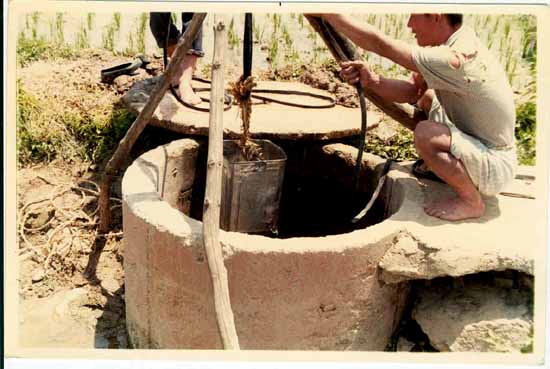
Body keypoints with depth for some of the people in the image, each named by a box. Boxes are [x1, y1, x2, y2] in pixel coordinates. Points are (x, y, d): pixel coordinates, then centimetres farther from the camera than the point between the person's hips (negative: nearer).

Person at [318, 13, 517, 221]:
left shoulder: (456, 59, -31)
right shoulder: (452, 43, -2)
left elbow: (380, 45, -29)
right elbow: (413, 90, -2)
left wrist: (329, 15, -21)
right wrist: (371, 81, -19)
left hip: (496, 167, -9)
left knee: (425, 134, -29)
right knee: (426, 98, 13)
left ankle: (472, 202, -8)